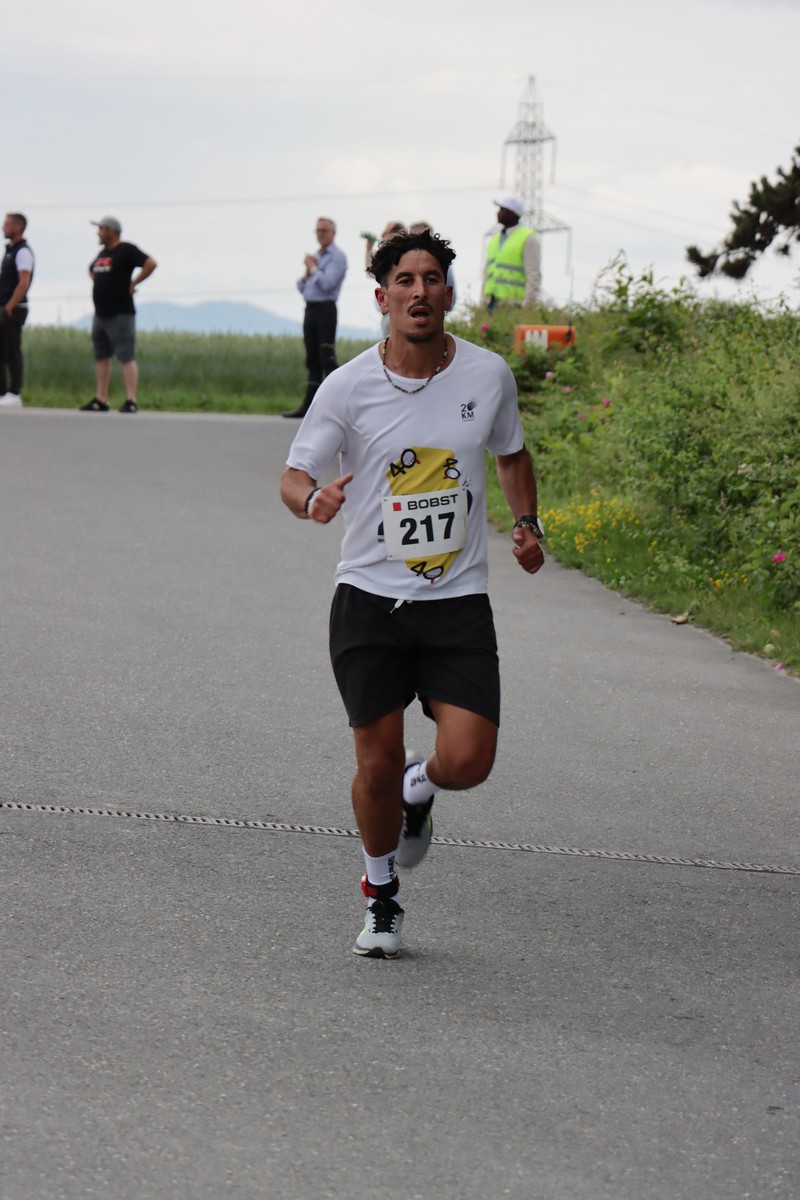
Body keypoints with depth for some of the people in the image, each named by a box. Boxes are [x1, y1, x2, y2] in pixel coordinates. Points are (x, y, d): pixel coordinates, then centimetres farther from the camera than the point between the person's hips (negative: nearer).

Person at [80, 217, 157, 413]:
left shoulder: (126, 250, -9)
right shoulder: (102, 253, 16)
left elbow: (151, 264, -20)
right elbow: (92, 270, 36)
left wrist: (133, 283, -15)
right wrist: (97, 283, 17)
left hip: (120, 314, -9)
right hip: (100, 314, 9)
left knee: (127, 357, -11)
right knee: (101, 357, 10)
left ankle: (131, 401, -15)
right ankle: (101, 400, 15)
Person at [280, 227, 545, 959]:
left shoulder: (489, 376, 1)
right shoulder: (348, 388, -7)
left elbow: (511, 454, 20)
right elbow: (295, 476, -4)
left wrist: (527, 524, 5)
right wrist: (313, 500, -28)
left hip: (459, 602, 1)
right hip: (370, 598, -1)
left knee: (466, 763, -11)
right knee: (377, 765, -1)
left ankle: (417, 789, 27)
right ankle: (381, 896, 24)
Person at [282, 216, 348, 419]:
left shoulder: (337, 257, -6)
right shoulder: (316, 256, 21)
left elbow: (327, 283, -19)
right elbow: (302, 287, 19)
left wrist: (313, 267, -5)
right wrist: (308, 271, 1)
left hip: (325, 309, -8)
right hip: (310, 309, 8)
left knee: (327, 358, -13)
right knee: (312, 360, 9)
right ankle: (308, 404, 10)